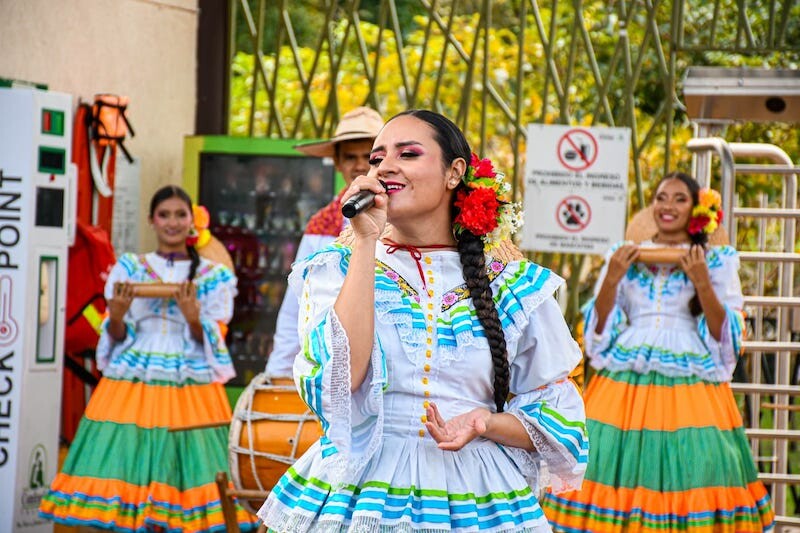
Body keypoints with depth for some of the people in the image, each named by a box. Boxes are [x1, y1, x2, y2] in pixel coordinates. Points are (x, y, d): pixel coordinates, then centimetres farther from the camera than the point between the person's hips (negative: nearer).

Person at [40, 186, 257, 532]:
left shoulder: (213, 277, 6)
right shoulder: (128, 269, 9)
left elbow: (214, 342, 1)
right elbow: (116, 336, 7)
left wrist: (193, 318, -17)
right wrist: (116, 315, -14)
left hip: (191, 394, -1)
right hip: (131, 389, 1)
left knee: (184, 481, -6)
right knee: (123, 472, -5)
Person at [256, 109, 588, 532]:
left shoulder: (514, 286, 2)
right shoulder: (336, 270, 0)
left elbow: (556, 415, 5)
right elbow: (338, 380, -17)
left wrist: (486, 424, -16)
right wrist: (366, 242, -15)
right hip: (361, 493, -1)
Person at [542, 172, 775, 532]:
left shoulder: (717, 262, 7)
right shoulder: (624, 257, 12)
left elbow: (727, 337, 0)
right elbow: (598, 330, 10)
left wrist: (703, 284, -12)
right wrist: (611, 280, -5)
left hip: (691, 388, -2)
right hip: (624, 383, 2)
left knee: (688, 476, -8)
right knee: (619, 477, -6)